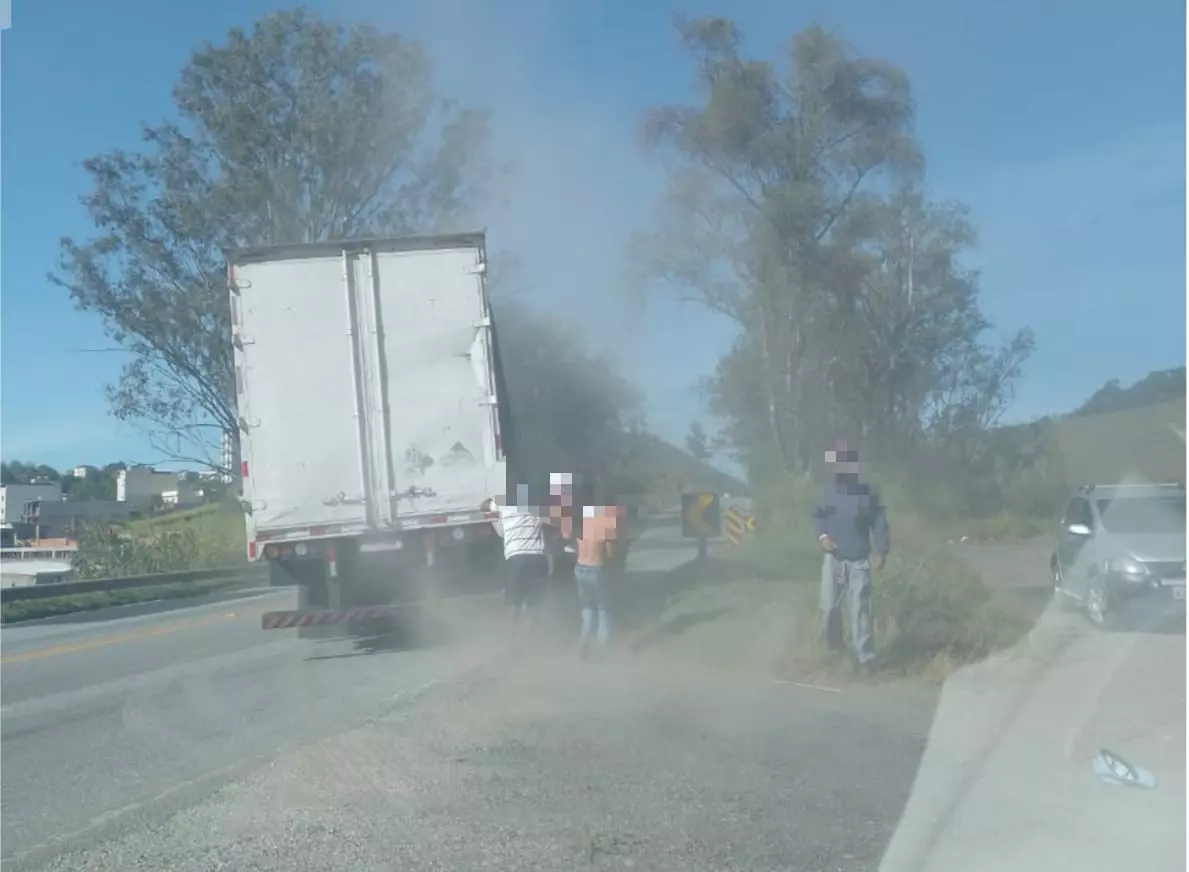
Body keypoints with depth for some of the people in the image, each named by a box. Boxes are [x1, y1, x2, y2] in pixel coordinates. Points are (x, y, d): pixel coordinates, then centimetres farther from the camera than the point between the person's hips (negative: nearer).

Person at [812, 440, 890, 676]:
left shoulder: (868, 494, -8)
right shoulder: (829, 492, -3)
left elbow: (879, 524, -4)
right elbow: (818, 516, 12)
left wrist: (882, 552, -13)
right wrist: (822, 536, -5)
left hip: (859, 561, -2)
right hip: (833, 559, 2)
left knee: (860, 609, -3)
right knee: (829, 607, 2)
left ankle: (865, 658, 3)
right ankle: (834, 648, 28)